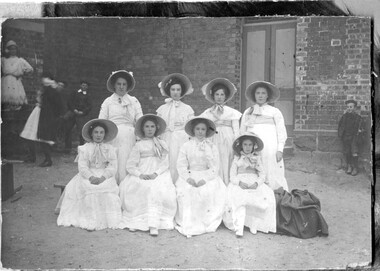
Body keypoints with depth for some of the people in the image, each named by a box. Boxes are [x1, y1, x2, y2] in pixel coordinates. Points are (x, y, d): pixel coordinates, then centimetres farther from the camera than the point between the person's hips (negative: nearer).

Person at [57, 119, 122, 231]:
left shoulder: (110, 149, 7)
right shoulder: (85, 148, 5)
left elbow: (112, 167, -3)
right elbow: (82, 167, -4)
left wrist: (102, 177, -21)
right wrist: (91, 177, -23)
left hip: (105, 176, 0)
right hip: (88, 175, 0)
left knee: (106, 188, -29)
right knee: (88, 188, -29)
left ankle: (106, 218, -23)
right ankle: (89, 219, -25)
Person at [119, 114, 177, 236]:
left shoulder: (162, 144, 16)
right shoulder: (138, 145, 15)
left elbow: (165, 163, 5)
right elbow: (130, 165, 5)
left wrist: (155, 173, -13)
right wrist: (140, 174, -14)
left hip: (159, 174, -1)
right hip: (141, 174, 1)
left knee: (156, 188, -33)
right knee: (127, 187, -30)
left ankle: (153, 225, -35)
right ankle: (135, 221, -21)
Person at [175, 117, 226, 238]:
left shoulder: (212, 147, 8)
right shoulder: (186, 146, 9)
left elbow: (214, 167, 0)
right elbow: (181, 165, 2)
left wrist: (204, 179, -16)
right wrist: (188, 178, -16)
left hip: (208, 177, 0)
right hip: (190, 176, 0)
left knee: (209, 192, -29)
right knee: (185, 191, -28)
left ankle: (207, 222, -13)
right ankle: (187, 223, -18)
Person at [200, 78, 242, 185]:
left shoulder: (232, 112, 9)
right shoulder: (207, 113, 11)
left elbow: (236, 131, 7)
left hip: (228, 141, -1)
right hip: (213, 142, 1)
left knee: (226, 167, -4)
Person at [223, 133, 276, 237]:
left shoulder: (257, 159, 20)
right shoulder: (237, 159, 16)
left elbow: (262, 175, 10)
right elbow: (232, 176, 6)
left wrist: (256, 183, -13)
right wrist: (239, 182, -16)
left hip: (254, 184, 2)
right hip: (239, 184, -2)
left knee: (267, 195, -28)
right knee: (237, 197, -35)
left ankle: (254, 224, -19)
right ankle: (238, 228, -38)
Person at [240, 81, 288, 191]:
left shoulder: (275, 112, 10)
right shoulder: (247, 112, 17)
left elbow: (281, 132, 5)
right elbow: (242, 132, 17)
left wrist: (280, 150, -4)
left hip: (270, 149, -2)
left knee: (272, 177, -7)